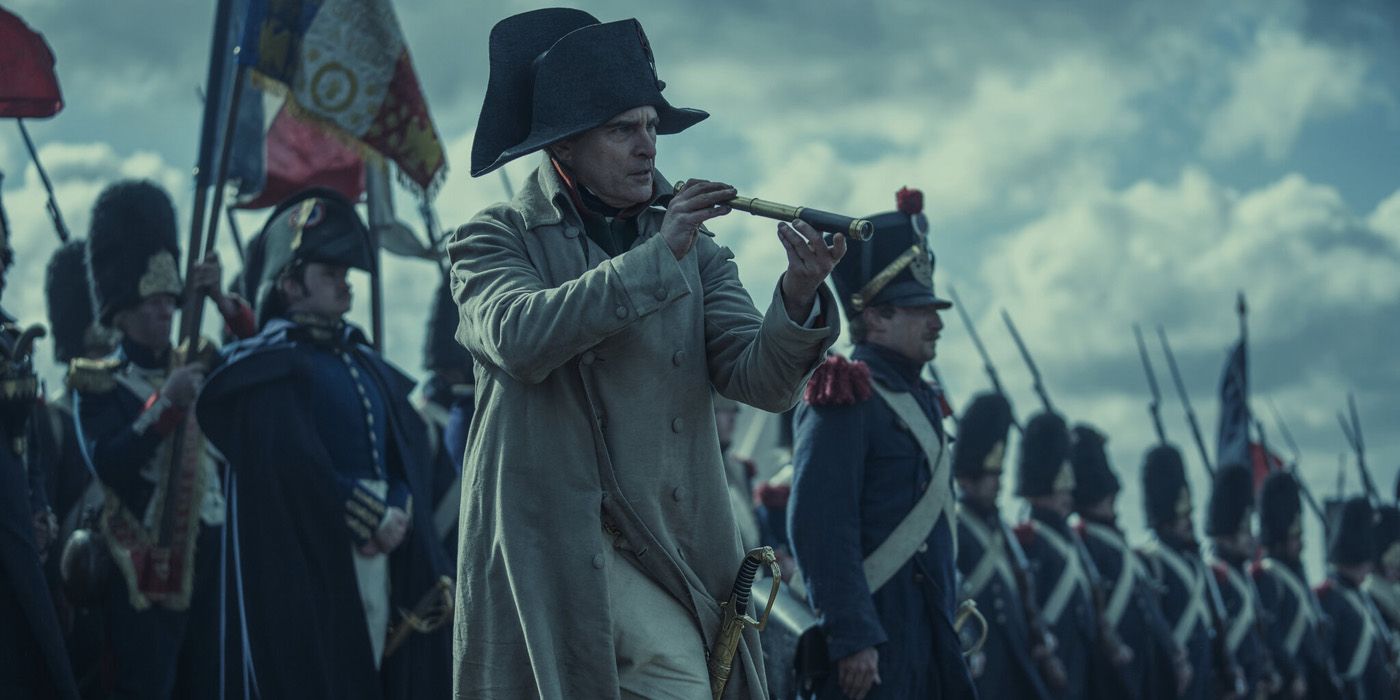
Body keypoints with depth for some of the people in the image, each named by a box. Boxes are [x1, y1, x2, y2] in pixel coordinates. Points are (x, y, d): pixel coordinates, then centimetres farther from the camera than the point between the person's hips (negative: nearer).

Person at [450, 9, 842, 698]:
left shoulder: (696, 252, 11)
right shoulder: (494, 241, 2)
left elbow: (762, 381, 0)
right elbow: (519, 336, -19)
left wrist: (799, 294, -20)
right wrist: (655, 256, -21)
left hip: (673, 549, 4)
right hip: (547, 542, -4)